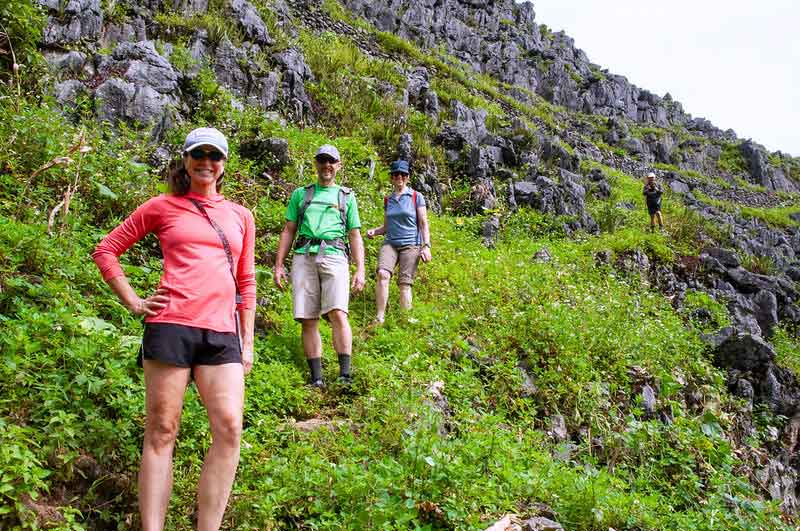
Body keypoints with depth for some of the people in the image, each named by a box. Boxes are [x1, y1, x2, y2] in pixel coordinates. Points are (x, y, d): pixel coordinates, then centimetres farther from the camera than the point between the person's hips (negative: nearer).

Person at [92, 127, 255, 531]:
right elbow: (106, 250, 14)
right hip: (171, 326, -2)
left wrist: (247, 341, 15)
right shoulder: (163, 207, 10)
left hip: (222, 334, 3)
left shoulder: (240, 216, 18)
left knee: (230, 429, -9)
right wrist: (132, 302, 4)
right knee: (161, 431, 0)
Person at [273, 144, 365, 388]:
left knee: (338, 313, -19)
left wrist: (360, 270, 5)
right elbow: (288, 231, 18)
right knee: (308, 320, -4)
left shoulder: (347, 197, 19)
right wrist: (278, 265, 9)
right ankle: (316, 377, 0)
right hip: (304, 257, 2)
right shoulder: (300, 194, 20)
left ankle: (346, 373, -19)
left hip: (334, 257, -1)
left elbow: (355, 236, 16)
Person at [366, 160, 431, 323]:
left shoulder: (416, 197, 6)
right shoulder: (387, 199, 16)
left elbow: (423, 224, 3)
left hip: (410, 244, -2)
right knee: (382, 274, -24)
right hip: (390, 243, 2)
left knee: (404, 283, -11)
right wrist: (374, 231, 3)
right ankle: (379, 318, -25)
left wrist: (426, 246, -8)